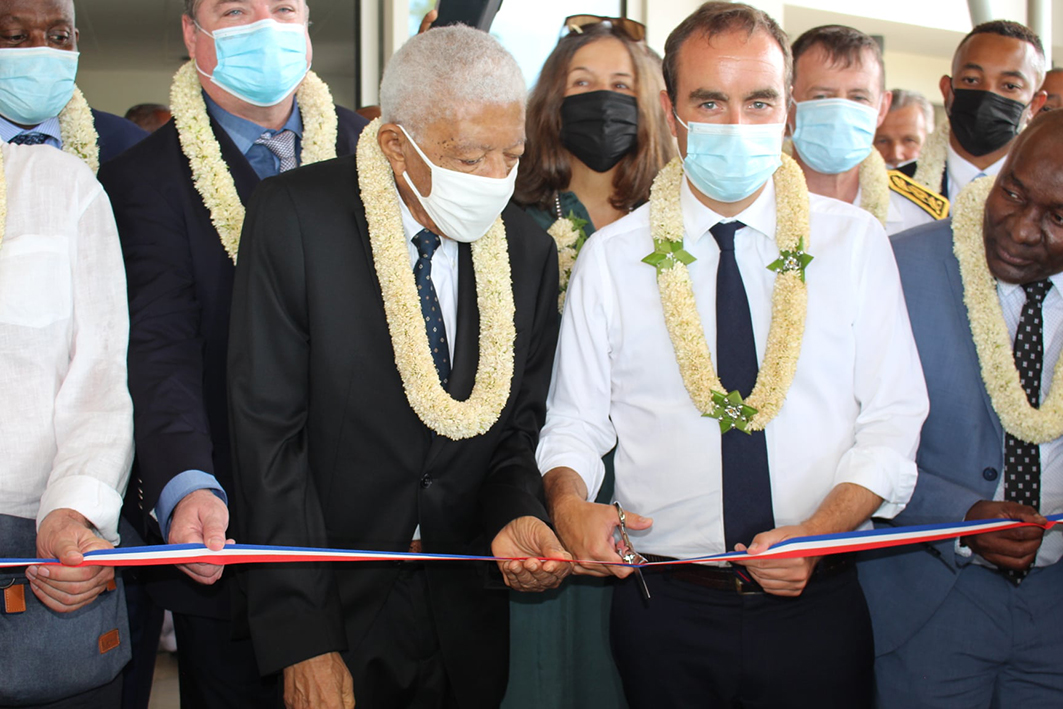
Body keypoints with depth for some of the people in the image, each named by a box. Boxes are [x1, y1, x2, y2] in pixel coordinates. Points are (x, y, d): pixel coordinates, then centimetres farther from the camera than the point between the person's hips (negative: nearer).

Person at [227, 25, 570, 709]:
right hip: (334, 608, -3)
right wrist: (303, 639, -17)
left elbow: (518, 427, 7)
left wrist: (516, 516, -14)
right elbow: (269, 434, -15)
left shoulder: (531, 249, -1)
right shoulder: (296, 217, -14)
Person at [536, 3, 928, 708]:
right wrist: (570, 501, -19)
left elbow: (892, 424, -2)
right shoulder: (611, 256, 0)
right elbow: (575, 420, 2)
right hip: (667, 610, 0)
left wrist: (816, 532, -17)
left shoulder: (855, 241, 1)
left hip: (816, 604, 0)